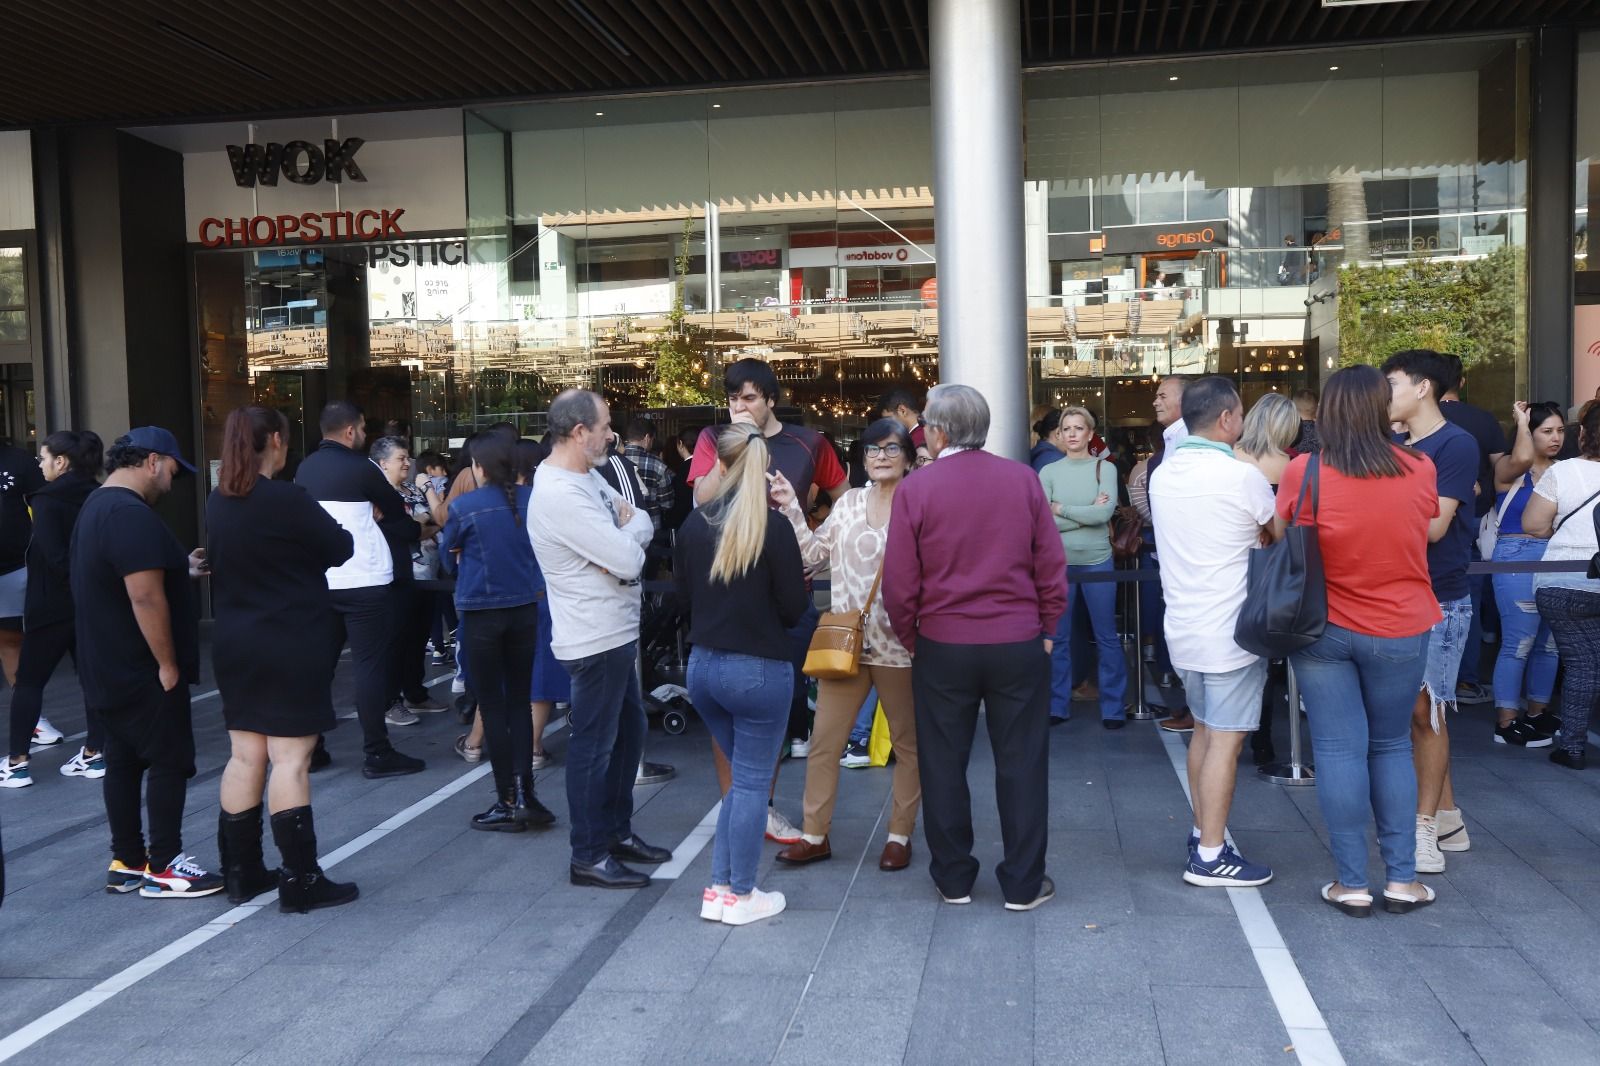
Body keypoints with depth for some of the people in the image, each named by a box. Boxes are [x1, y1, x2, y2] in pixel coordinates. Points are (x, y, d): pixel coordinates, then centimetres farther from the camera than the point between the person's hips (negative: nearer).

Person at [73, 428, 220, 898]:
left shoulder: (97, 507, 14)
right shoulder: (131, 514, -21)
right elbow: (145, 597, -26)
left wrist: (181, 569, 15)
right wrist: (168, 664, -20)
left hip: (110, 668, 10)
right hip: (142, 670, -10)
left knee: (123, 762, 14)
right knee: (170, 761, -2)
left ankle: (126, 863, 21)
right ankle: (163, 867, 4)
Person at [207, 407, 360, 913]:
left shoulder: (217, 503, 6)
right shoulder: (287, 499, -16)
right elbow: (340, 549, -7)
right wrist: (341, 529, 13)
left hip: (235, 644, 7)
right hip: (291, 645, -7)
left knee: (245, 756, 12)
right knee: (290, 758, -4)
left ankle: (241, 872, 20)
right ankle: (300, 881, 1)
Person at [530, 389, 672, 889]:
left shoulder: (587, 477, 8)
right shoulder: (560, 495, -24)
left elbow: (640, 524, 9)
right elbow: (628, 559, -25)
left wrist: (625, 534, -14)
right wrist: (633, 528, -3)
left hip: (618, 632, 10)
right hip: (597, 640, -10)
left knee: (628, 733, 20)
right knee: (594, 746, 1)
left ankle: (618, 831, 35)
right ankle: (589, 856, 14)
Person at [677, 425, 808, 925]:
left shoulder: (694, 524, 0)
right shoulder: (773, 526, -15)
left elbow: (684, 593, 11)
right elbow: (795, 607, -10)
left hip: (703, 666, 5)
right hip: (759, 670, -5)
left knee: (741, 777, 20)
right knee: (752, 782, 8)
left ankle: (719, 888, 21)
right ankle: (741, 896, 16)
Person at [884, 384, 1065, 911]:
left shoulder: (915, 488, -8)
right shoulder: (1023, 479, -3)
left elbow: (899, 581, -7)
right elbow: (1051, 565, -1)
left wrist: (909, 638, 8)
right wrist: (1047, 629, 10)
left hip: (942, 646, -1)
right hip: (1020, 644, 1)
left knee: (943, 764, 12)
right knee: (1021, 763, 10)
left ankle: (954, 879, 22)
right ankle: (1023, 883, 17)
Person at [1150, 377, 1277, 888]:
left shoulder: (1163, 474, 5)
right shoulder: (1242, 477, -16)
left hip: (1182, 626, 8)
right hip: (1230, 630, -7)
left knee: (1204, 730, 19)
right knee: (1226, 740, -2)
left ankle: (1203, 831, 27)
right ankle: (1211, 856, 3)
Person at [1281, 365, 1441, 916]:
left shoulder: (1303, 472, -11)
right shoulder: (1419, 470, -5)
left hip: (1323, 628, -1)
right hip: (1399, 631, 1)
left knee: (1338, 750, 4)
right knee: (1392, 747, 15)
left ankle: (1351, 883, 9)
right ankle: (1401, 878, 16)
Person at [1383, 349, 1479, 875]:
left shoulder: (1456, 445, -10)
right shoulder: (1398, 448, 12)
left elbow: (1433, 526, -17)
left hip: (1439, 600, -7)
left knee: (1424, 710, -5)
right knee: (1418, 711, 10)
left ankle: (1425, 826, 3)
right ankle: (1447, 815, 21)